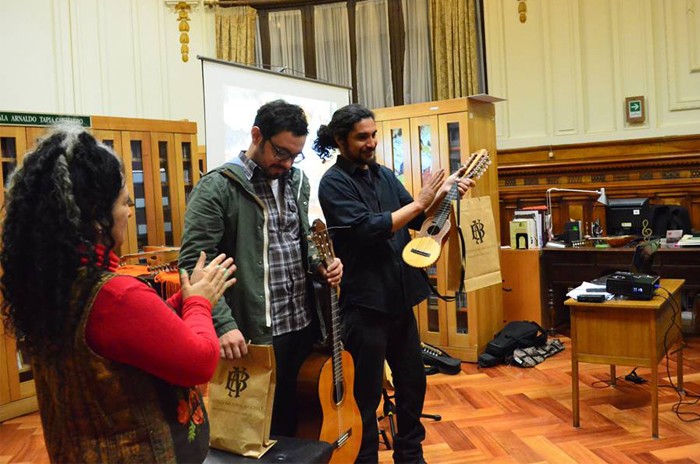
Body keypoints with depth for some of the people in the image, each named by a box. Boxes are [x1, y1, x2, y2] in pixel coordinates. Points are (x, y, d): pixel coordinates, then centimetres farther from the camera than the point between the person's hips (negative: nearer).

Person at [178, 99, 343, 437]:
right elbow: (194, 263, -18)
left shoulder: (297, 181, 10)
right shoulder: (217, 188, -12)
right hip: (254, 333, -6)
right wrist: (223, 324, -26)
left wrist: (318, 264, 2)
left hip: (305, 323, 7)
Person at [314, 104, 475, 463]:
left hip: (399, 295, 8)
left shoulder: (384, 174, 10)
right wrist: (418, 202, -19)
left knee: (413, 381, 18)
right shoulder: (334, 183, -11)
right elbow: (366, 230, -23)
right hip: (365, 301, -7)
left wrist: (442, 194, -6)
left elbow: (418, 222, 12)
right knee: (366, 394, 5)